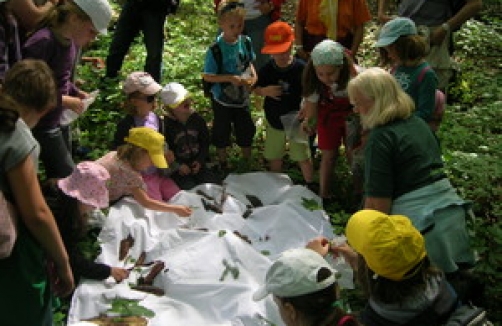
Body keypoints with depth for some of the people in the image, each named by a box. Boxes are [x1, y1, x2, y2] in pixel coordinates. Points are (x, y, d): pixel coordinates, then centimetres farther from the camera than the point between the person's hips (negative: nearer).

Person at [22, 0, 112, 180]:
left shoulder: (73, 41, 0)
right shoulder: (42, 42, -26)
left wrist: (76, 92, 0)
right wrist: (63, 101, -23)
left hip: (60, 118, 8)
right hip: (41, 124, -8)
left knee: (60, 176, 18)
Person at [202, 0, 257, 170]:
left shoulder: (245, 41, -7)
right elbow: (207, 76, -20)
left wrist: (253, 76, -9)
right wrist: (230, 78, -28)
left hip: (242, 97, 5)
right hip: (222, 99, -4)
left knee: (246, 130, 18)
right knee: (222, 131, 15)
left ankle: (247, 161, 42)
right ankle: (223, 163, 37)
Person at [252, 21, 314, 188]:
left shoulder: (301, 68, -17)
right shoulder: (267, 70, -10)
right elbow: (256, 89, 1)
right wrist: (265, 91, -21)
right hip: (274, 121, 3)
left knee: (303, 157, 6)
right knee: (274, 156, 18)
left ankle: (310, 186, 26)